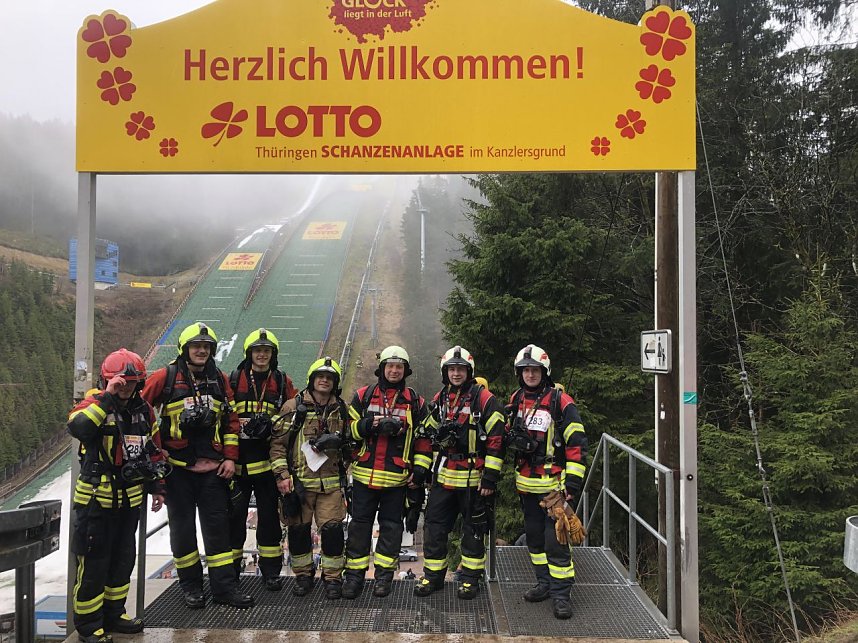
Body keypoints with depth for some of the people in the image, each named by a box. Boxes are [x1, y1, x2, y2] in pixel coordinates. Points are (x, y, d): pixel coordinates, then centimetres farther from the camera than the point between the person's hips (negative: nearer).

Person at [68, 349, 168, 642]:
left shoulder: (144, 409, 7)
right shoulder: (94, 404, -11)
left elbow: (154, 450, 15)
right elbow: (77, 426, -35)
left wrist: (157, 486, 14)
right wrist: (108, 397, -35)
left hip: (130, 498, 6)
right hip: (97, 498, -6)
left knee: (123, 558, 17)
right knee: (94, 562, 1)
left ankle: (113, 614, 33)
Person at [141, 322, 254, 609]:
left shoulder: (220, 379, 7)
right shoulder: (165, 377, -4)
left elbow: (231, 420, 11)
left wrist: (230, 457, 5)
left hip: (212, 467, 3)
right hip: (177, 467, -2)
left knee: (218, 525, 5)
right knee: (183, 527, 8)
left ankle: (224, 586, 12)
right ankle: (191, 585, 22)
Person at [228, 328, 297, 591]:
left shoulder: (283, 382, 7)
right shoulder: (234, 380, 4)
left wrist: (271, 425, -10)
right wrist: (244, 424, -13)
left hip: (268, 460, 1)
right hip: (237, 459, -1)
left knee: (269, 514, 6)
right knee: (235, 513, 4)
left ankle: (271, 569, 16)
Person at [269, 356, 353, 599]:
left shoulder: (342, 410, 9)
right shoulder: (293, 407, 0)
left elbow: (351, 441, 18)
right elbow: (278, 442, -1)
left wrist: (336, 441, -5)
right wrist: (282, 474, -8)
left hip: (331, 483, 1)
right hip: (298, 481, -1)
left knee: (332, 529, -3)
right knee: (298, 529, 7)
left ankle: (333, 577, 13)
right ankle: (303, 575, 26)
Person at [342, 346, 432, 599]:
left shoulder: (415, 402, 6)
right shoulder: (363, 396, 6)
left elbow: (424, 437, 7)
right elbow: (348, 429, 5)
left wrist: (420, 469, -1)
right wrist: (369, 425, -13)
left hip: (397, 476, 0)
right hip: (365, 473, 0)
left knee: (391, 525, 7)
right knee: (360, 523, 5)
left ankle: (384, 575, 19)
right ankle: (354, 575, 15)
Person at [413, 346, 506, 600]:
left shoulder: (484, 399, -8)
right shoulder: (439, 400, 11)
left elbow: (497, 438, -11)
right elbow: (428, 435, 20)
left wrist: (490, 476, -14)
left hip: (473, 478, -5)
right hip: (443, 475, 5)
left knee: (473, 529, 8)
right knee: (434, 526, 8)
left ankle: (470, 578, 22)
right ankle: (433, 576, 22)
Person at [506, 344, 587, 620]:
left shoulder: (561, 402, -10)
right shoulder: (515, 400, 8)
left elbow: (577, 444, -11)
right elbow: (508, 434, 25)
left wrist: (573, 483, -15)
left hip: (554, 483, -6)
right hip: (527, 483, 6)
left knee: (555, 540, -5)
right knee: (534, 536, 16)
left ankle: (561, 593, 6)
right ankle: (544, 583, 30)